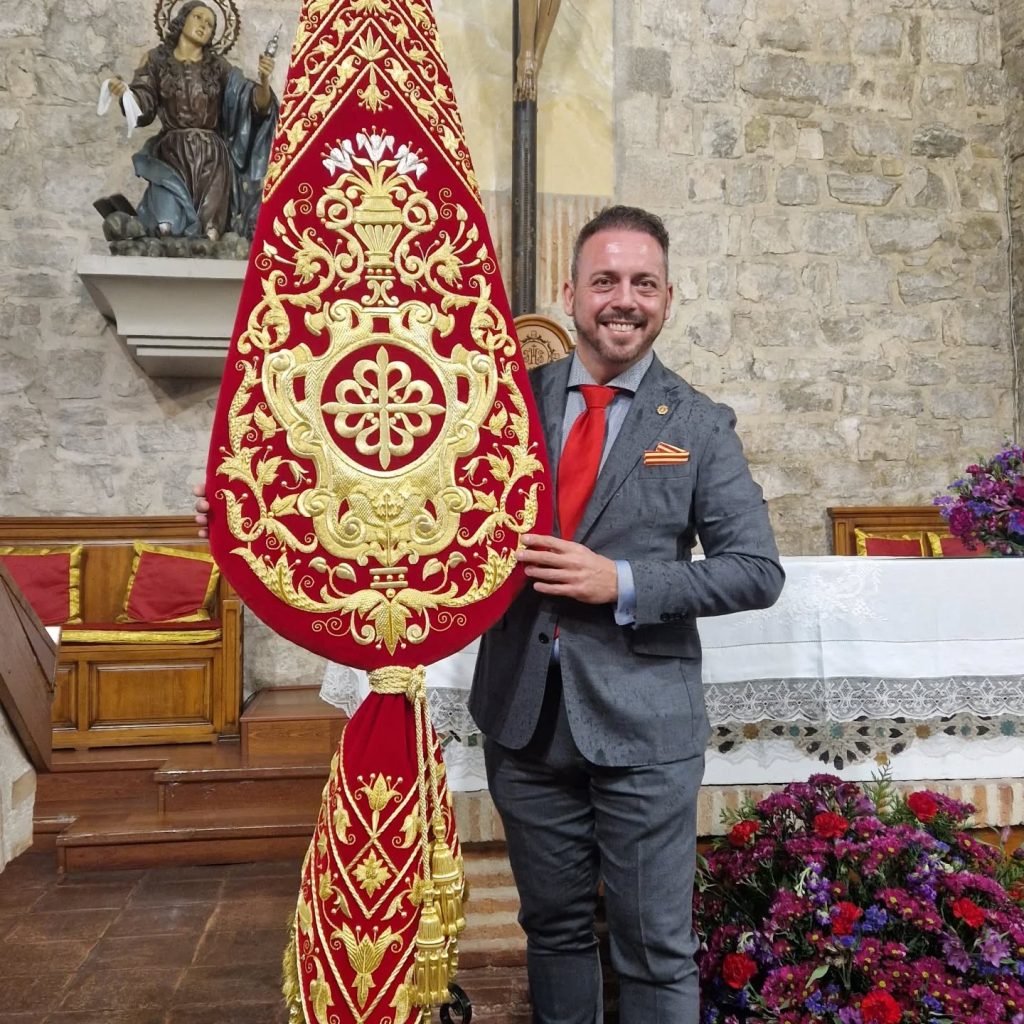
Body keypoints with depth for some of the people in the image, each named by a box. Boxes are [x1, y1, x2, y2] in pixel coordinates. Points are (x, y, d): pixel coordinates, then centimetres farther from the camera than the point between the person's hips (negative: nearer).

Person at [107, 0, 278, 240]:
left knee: (210, 233, -19)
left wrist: (264, 80, -19)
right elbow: (143, 106, 1)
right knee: (167, 228, -22)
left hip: (211, 156, 1)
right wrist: (124, 92, -22)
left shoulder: (218, 66, 12)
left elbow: (257, 103, 2)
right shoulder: (157, 59, 10)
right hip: (172, 153, -1)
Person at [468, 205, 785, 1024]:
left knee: (656, 949, 11)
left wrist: (623, 584, -16)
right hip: (524, 715, 3)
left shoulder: (700, 425, -3)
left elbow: (758, 570, -6)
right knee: (554, 926, 20)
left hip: (643, 723, -2)